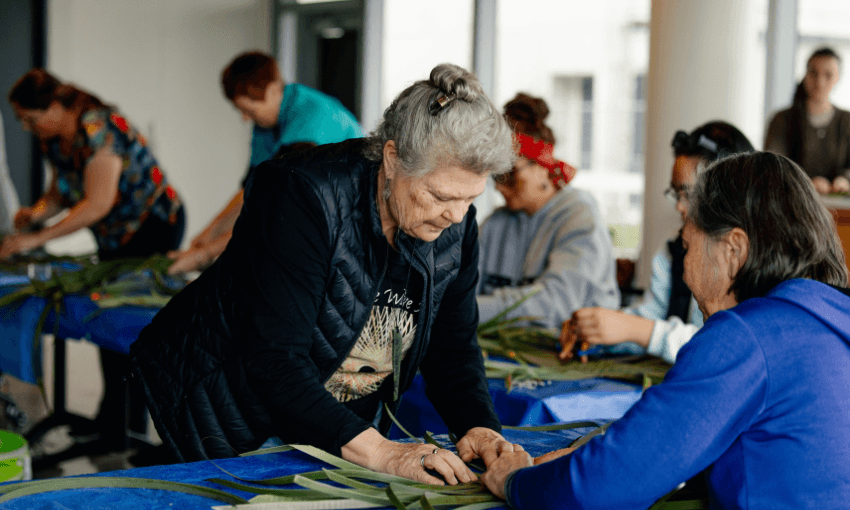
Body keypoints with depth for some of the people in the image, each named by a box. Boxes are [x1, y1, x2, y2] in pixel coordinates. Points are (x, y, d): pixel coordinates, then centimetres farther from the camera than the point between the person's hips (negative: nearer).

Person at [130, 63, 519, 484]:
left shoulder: (456, 227, -10)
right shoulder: (306, 196, -30)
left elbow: (453, 345, -1)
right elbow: (274, 358, -35)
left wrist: (478, 427, -22)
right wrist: (376, 451, -42)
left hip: (346, 425, 5)